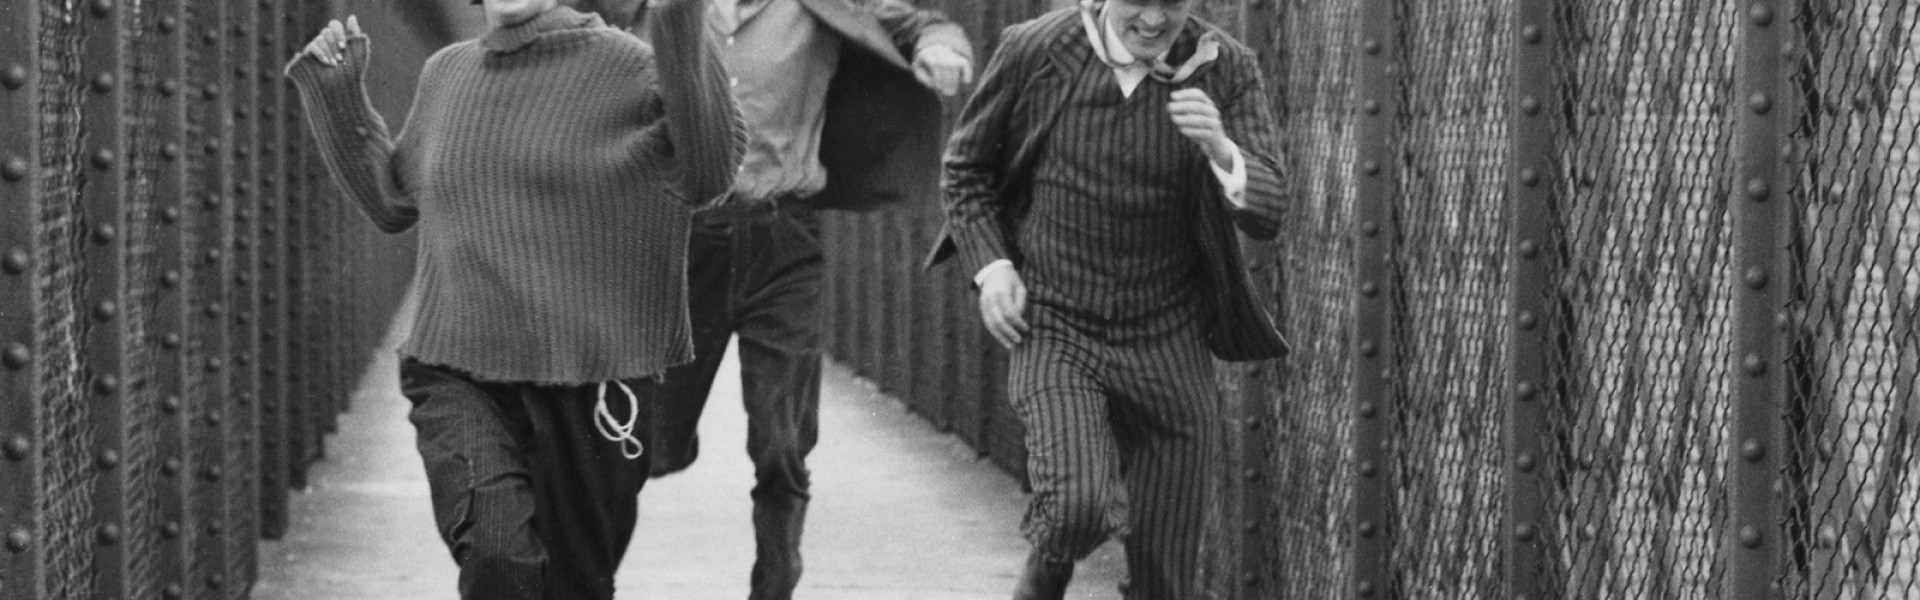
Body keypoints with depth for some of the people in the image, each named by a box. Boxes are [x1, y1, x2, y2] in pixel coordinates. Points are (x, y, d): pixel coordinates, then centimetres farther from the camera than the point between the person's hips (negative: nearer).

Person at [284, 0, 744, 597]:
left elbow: (707, 174, -18)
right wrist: (336, 94, 15)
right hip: (456, 375, 2)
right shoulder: (446, 74, 11)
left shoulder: (622, 68, -4)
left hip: (589, 384, -2)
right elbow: (390, 201, 24)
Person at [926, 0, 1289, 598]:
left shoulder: (1227, 70, -7)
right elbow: (966, 167, 8)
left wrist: (1220, 150, -34)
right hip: (1054, 331, -2)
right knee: (1079, 505, -25)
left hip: (1167, 345, 2)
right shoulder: (1035, 51, -8)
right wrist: (989, 267, -7)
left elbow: (1267, 214, -13)